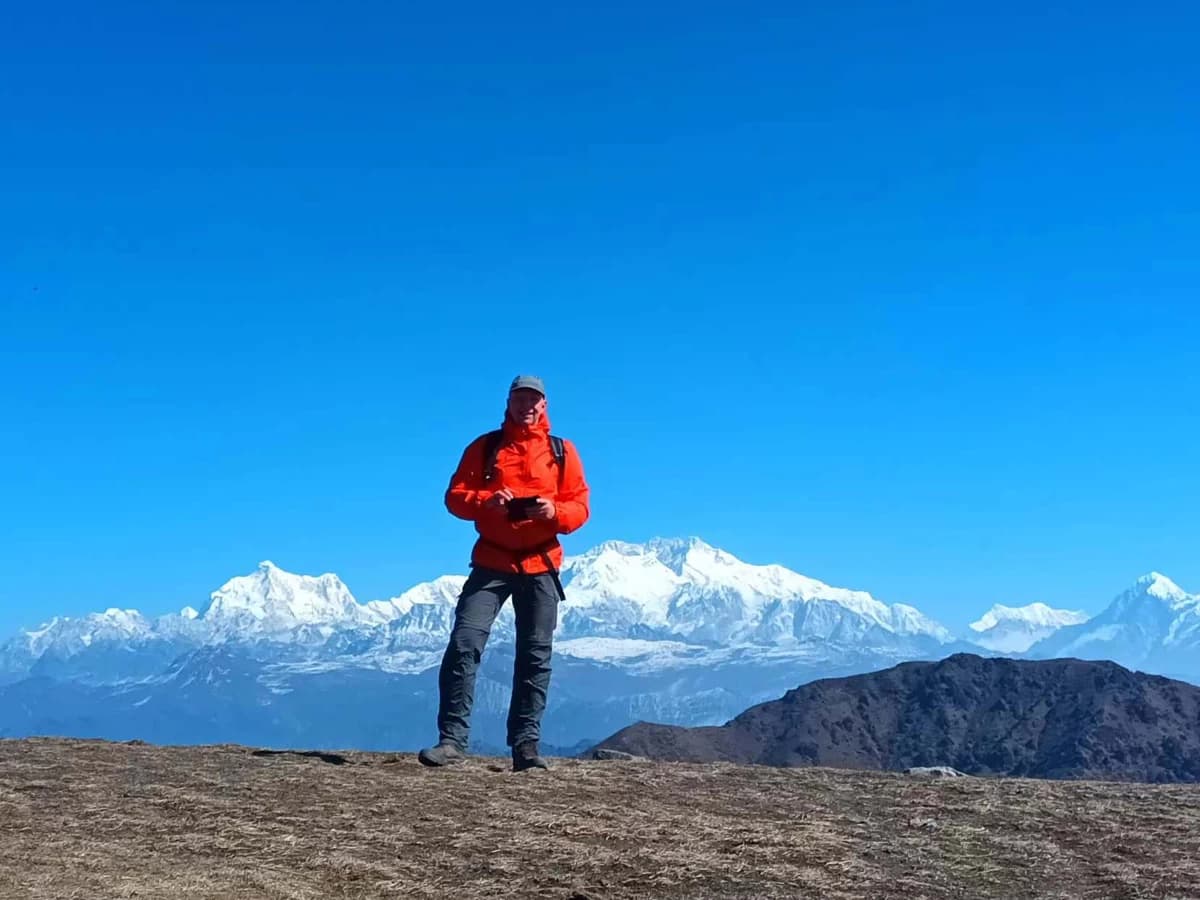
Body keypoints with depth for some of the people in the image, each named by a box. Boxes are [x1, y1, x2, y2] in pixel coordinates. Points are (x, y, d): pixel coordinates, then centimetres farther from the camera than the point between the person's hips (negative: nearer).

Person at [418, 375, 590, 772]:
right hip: (492, 562, -1)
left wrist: (555, 511, -18)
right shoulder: (484, 447, 6)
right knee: (463, 644, -12)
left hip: (540, 565, 1)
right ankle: (452, 739, -9)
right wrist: (486, 501, -19)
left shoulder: (562, 452, 6)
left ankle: (525, 745, 9)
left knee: (535, 656, 3)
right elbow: (455, 496, 1)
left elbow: (580, 506, 3)